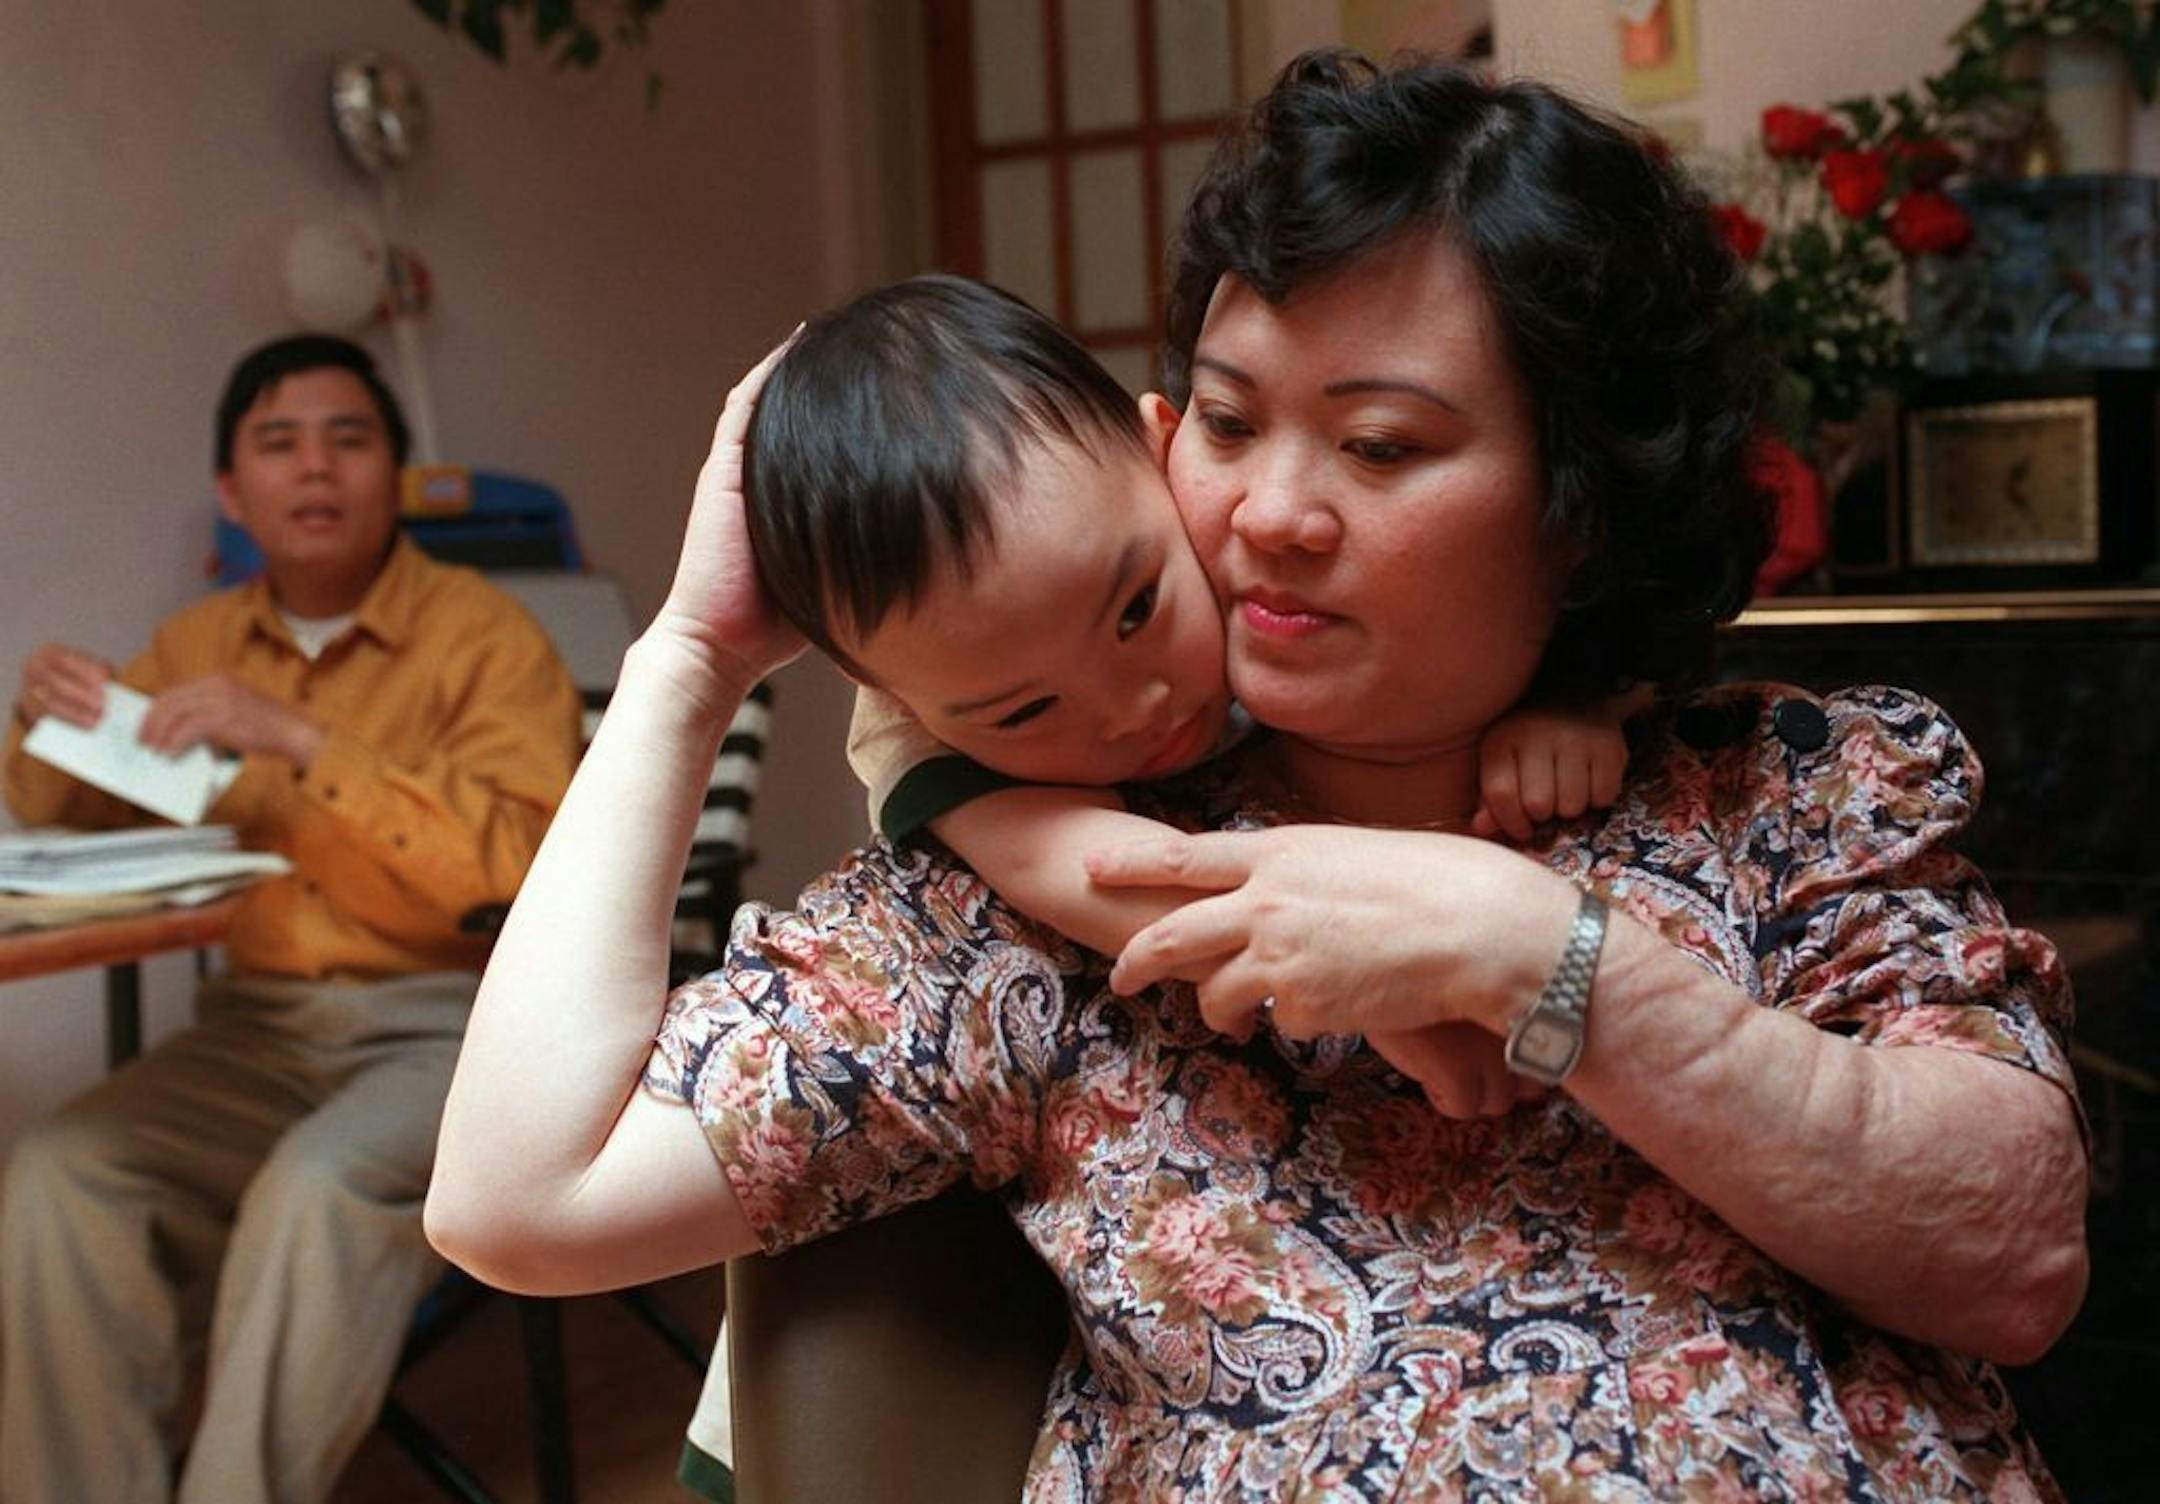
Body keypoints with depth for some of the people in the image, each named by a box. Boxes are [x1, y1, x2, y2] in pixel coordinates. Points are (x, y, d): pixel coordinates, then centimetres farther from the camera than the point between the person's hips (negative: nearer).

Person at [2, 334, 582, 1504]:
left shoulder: (485, 634, -3)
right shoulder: (200, 645, 13)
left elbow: (518, 859, -17)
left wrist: (302, 739, -22)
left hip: (454, 1022, -5)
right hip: (258, 1026, 5)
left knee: (318, 1188, -33)